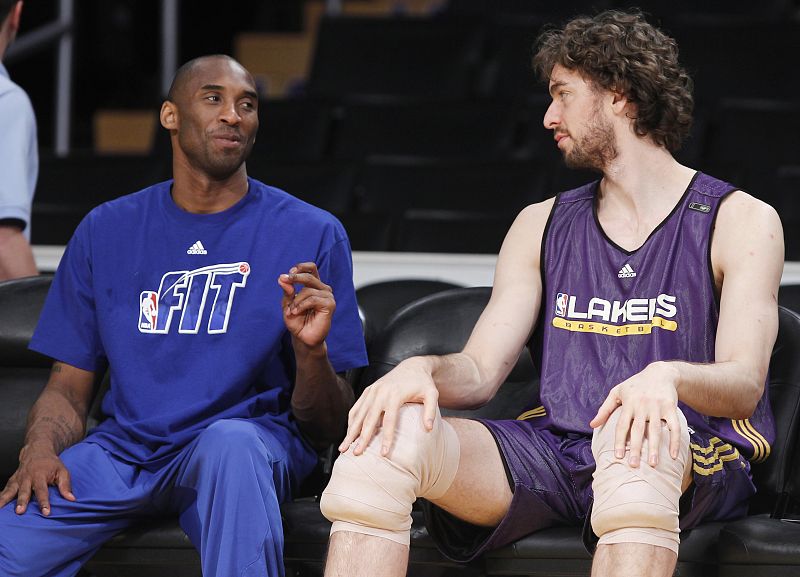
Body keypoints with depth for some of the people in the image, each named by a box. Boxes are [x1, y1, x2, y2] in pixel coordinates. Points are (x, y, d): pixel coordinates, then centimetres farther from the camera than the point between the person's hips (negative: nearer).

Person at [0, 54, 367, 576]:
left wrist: (312, 349, -21)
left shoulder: (313, 234, 2)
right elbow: (69, 387, 13)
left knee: (231, 441, -40)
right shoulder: (107, 230, 11)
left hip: (253, 439, -1)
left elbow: (327, 429, 1)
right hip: (124, 450, 1)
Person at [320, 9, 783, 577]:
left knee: (637, 433, -42)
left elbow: (744, 385, -9)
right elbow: (479, 374, 10)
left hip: (693, 457, -4)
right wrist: (422, 370, -15)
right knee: (392, 430, -24)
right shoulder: (543, 225, 19)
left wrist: (667, 377, -33)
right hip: (552, 450, 4)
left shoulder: (742, 220, 5)